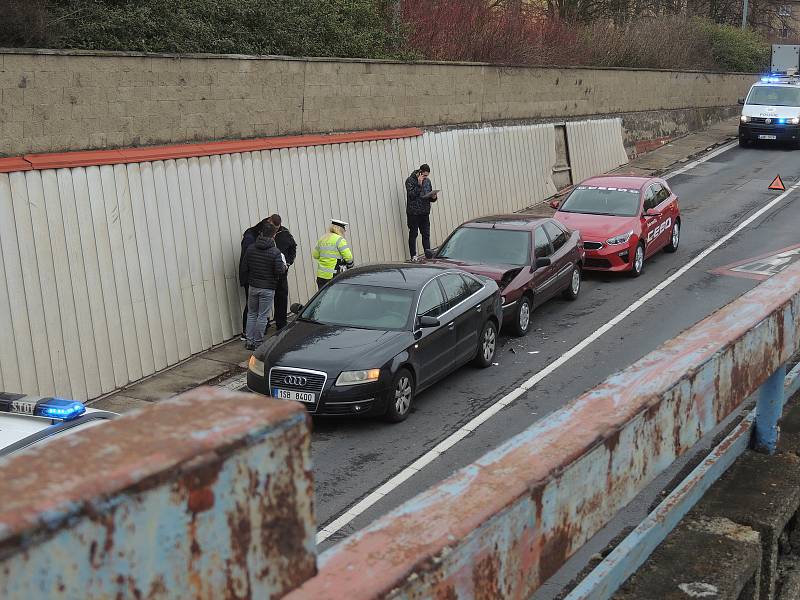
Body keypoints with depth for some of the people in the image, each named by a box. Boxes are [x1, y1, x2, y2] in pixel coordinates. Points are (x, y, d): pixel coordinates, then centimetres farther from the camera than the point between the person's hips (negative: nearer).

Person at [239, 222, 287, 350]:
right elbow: (279, 271, -18)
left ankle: (250, 342, 16)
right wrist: (284, 266, 3)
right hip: (268, 288, -4)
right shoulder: (275, 252, -14)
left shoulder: (251, 248, -1)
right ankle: (257, 343, 7)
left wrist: (244, 282, 15)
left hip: (252, 287, 4)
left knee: (251, 314, 15)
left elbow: (243, 268, 3)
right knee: (263, 316, 4)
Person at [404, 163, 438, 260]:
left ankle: (428, 252, 3)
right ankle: (413, 255, 5)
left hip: (425, 212, 5)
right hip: (413, 212, -5)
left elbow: (430, 196, 18)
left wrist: (433, 197, -4)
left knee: (426, 234, 3)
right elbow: (411, 195, -18)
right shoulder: (410, 180, -7)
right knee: (413, 234, 1)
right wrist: (419, 184, -22)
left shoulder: (427, 181, 12)